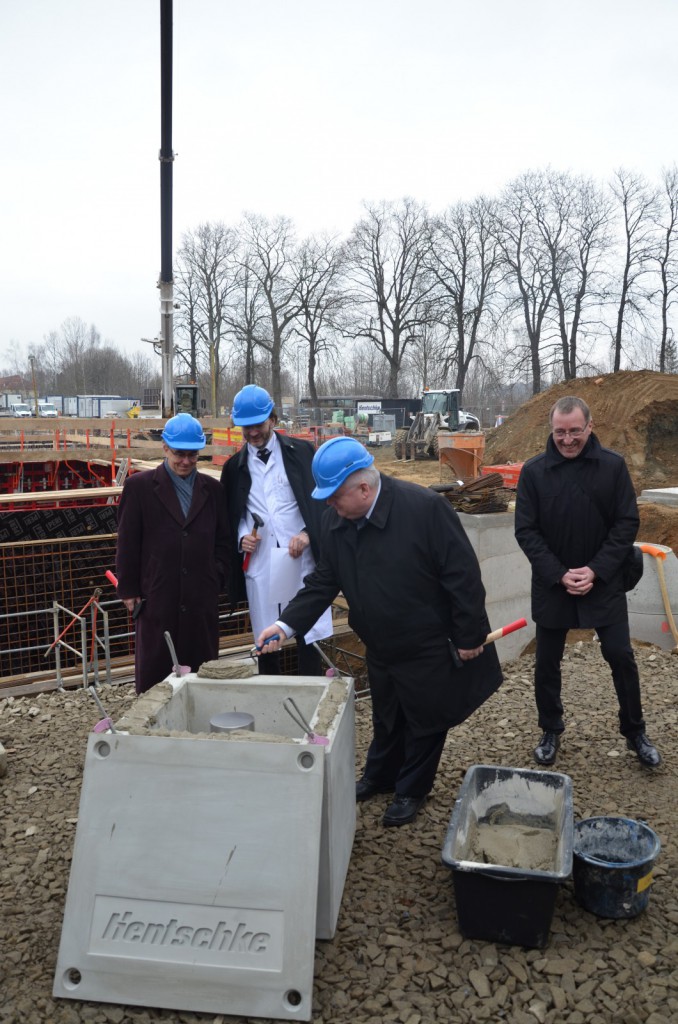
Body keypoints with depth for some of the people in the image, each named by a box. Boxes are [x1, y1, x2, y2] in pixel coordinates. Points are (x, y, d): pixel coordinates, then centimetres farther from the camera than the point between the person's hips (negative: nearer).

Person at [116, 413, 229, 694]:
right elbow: (127, 543, 1)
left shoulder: (211, 488, 8)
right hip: (158, 597, -2)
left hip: (202, 598, 3)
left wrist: (218, 581, 4)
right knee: (155, 670, 4)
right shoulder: (139, 486, -1)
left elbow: (222, 539, 13)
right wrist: (129, 590, 0)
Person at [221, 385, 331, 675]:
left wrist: (308, 533, -11)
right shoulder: (234, 466, 10)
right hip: (260, 565, 2)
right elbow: (231, 516, 15)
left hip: (301, 559, -2)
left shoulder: (301, 452, 3)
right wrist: (242, 537, -5)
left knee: (308, 638, 2)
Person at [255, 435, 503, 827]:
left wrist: (469, 636, -18)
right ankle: (379, 777, 48)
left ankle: (412, 791, 36)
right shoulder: (336, 520, -10)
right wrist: (287, 622, -9)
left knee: (425, 721, 14)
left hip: (429, 645, -5)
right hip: (381, 645, 5)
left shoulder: (425, 507, -28)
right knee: (386, 718, 25)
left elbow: (462, 575, -23)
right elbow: (324, 581, 0)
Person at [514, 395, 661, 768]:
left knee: (620, 656, 6)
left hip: (603, 583, 0)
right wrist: (559, 574, -15)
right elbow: (525, 531, -6)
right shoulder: (533, 471, -7)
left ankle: (634, 731, 26)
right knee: (546, 663, 10)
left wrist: (596, 570, -13)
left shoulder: (613, 466, -6)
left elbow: (627, 523, -4)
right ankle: (551, 731, 29)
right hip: (551, 585, 0)